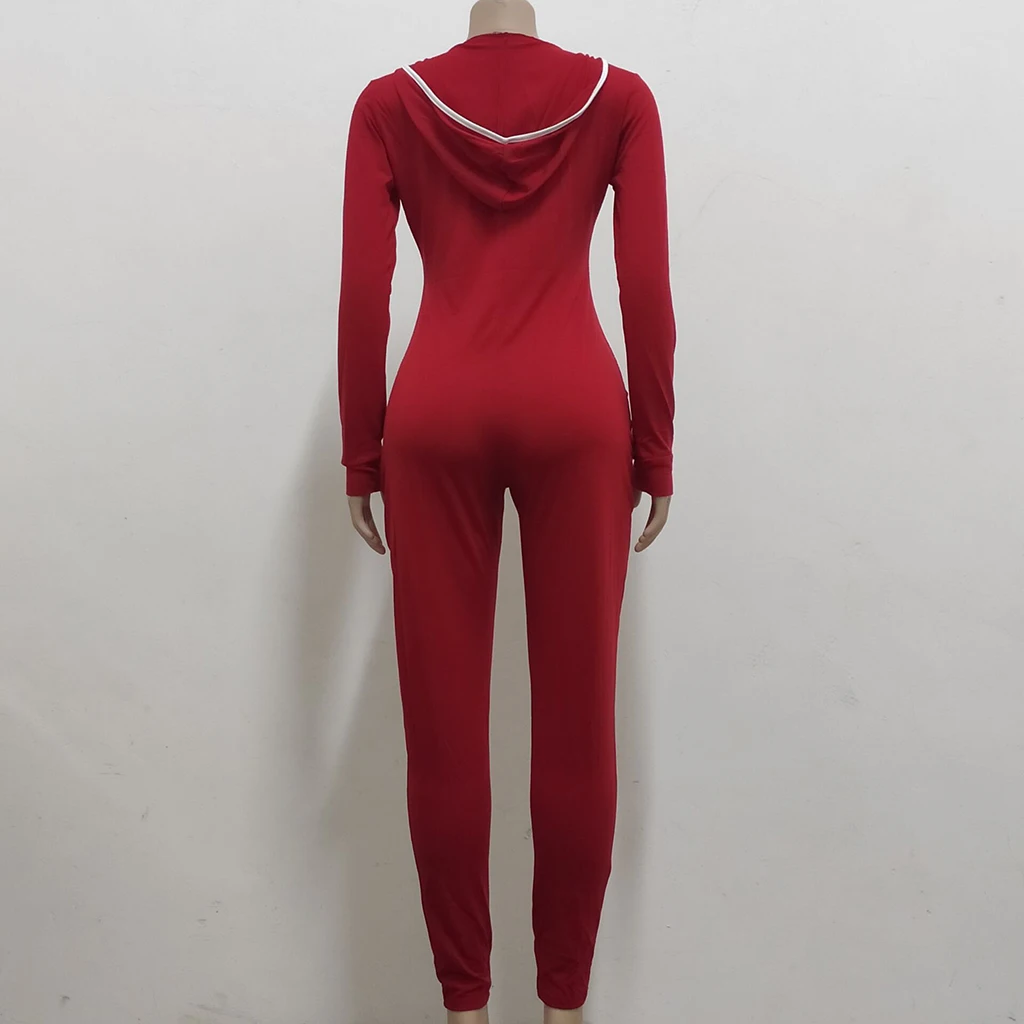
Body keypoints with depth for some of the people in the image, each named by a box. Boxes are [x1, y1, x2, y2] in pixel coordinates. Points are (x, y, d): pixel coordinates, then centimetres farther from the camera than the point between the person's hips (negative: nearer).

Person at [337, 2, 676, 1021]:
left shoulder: (390, 104, 10)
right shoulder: (619, 96, 9)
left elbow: (363, 294, 3)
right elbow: (646, 289, 2)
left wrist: (361, 454, 9)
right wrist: (655, 449, 8)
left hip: (436, 413, 1)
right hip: (575, 409, 0)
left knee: (444, 715, 6)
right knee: (576, 713, 6)